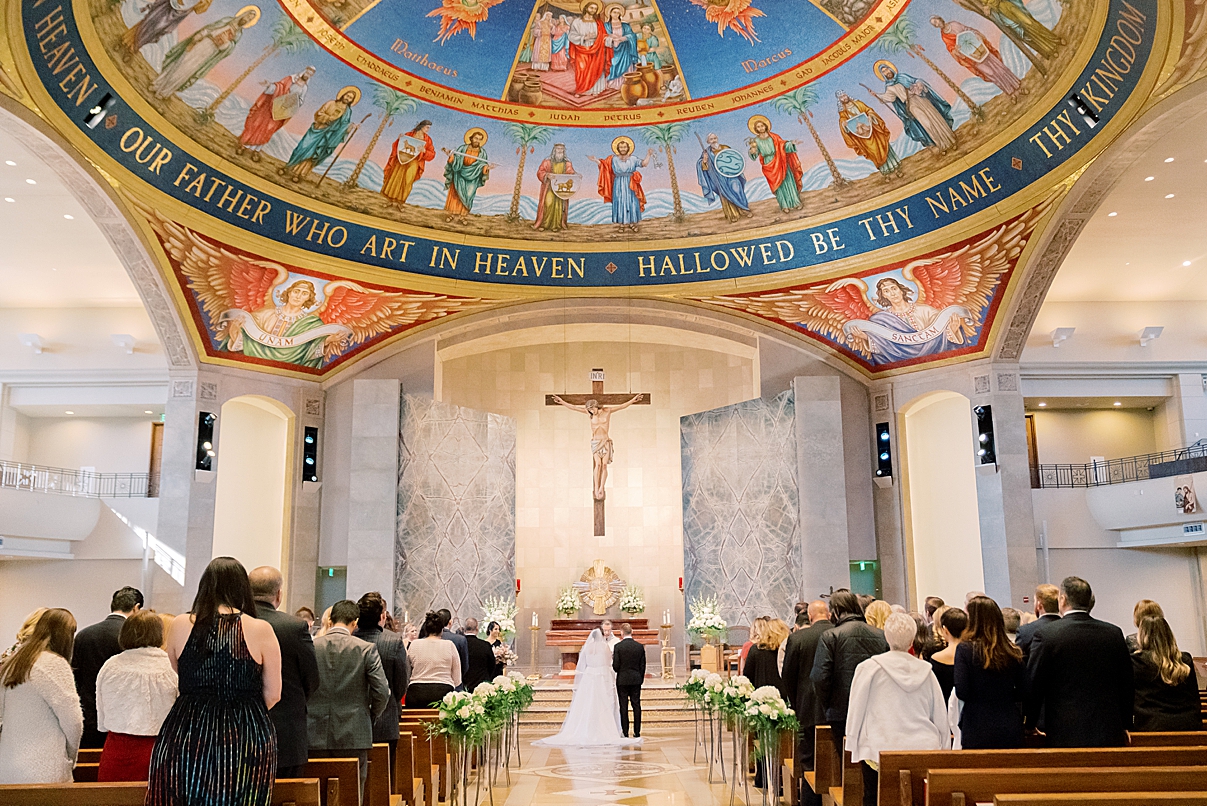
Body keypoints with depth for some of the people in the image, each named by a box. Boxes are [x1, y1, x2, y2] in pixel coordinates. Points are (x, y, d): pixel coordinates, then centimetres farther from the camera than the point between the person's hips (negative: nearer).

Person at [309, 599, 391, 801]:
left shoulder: (311, 647, -1)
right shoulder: (366, 649, -6)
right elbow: (382, 692, -7)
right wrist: (371, 717, 11)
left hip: (316, 736, 2)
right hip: (353, 737, -2)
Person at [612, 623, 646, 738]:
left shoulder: (618, 646, -11)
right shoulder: (640, 646, -1)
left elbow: (616, 666, -11)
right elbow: (643, 666, 3)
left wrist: (613, 660, 9)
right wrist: (641, 679, 14)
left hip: (622, 680, -3)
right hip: (636, 680, 3)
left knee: (624, 707, 3)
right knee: (636, 706, 8)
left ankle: (625, 733, 6)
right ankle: (637, 732, 11)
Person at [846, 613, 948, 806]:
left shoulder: (869, 668, -3)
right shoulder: (925, 671, 6)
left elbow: (856, 711, 0)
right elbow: (941, 718, 12)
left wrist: (855, 751, 9)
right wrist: (942, 753, 21)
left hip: (880, 749, -3)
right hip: (923, 749, 3)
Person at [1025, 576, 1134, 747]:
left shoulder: (1045, 635, -8)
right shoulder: (1114, 633, 4)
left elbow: (1033, 685, -4)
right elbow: (1128, 684, 11)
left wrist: (1029, 725, 11)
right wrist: (1125, 725, 23)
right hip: (1110, 735, 4)